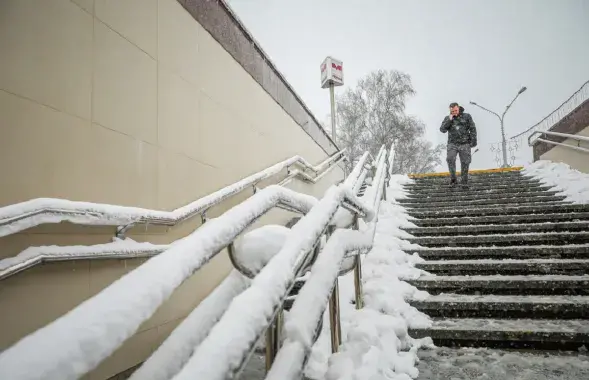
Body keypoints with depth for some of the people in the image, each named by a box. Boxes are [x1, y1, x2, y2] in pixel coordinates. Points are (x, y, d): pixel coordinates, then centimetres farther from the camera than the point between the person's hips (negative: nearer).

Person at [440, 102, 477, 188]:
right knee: (450, 159, -22)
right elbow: (442, 130, -4)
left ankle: (464, 181, 13)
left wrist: (473, 140, -7)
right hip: (452, 144, 0)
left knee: (465, 163, -2)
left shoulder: (467, 116, 4)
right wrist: (449, 120, -12)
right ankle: (453, 179, -10)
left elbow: (472, 129, 2)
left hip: (464, 144, 0)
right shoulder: (447, 118, 8)